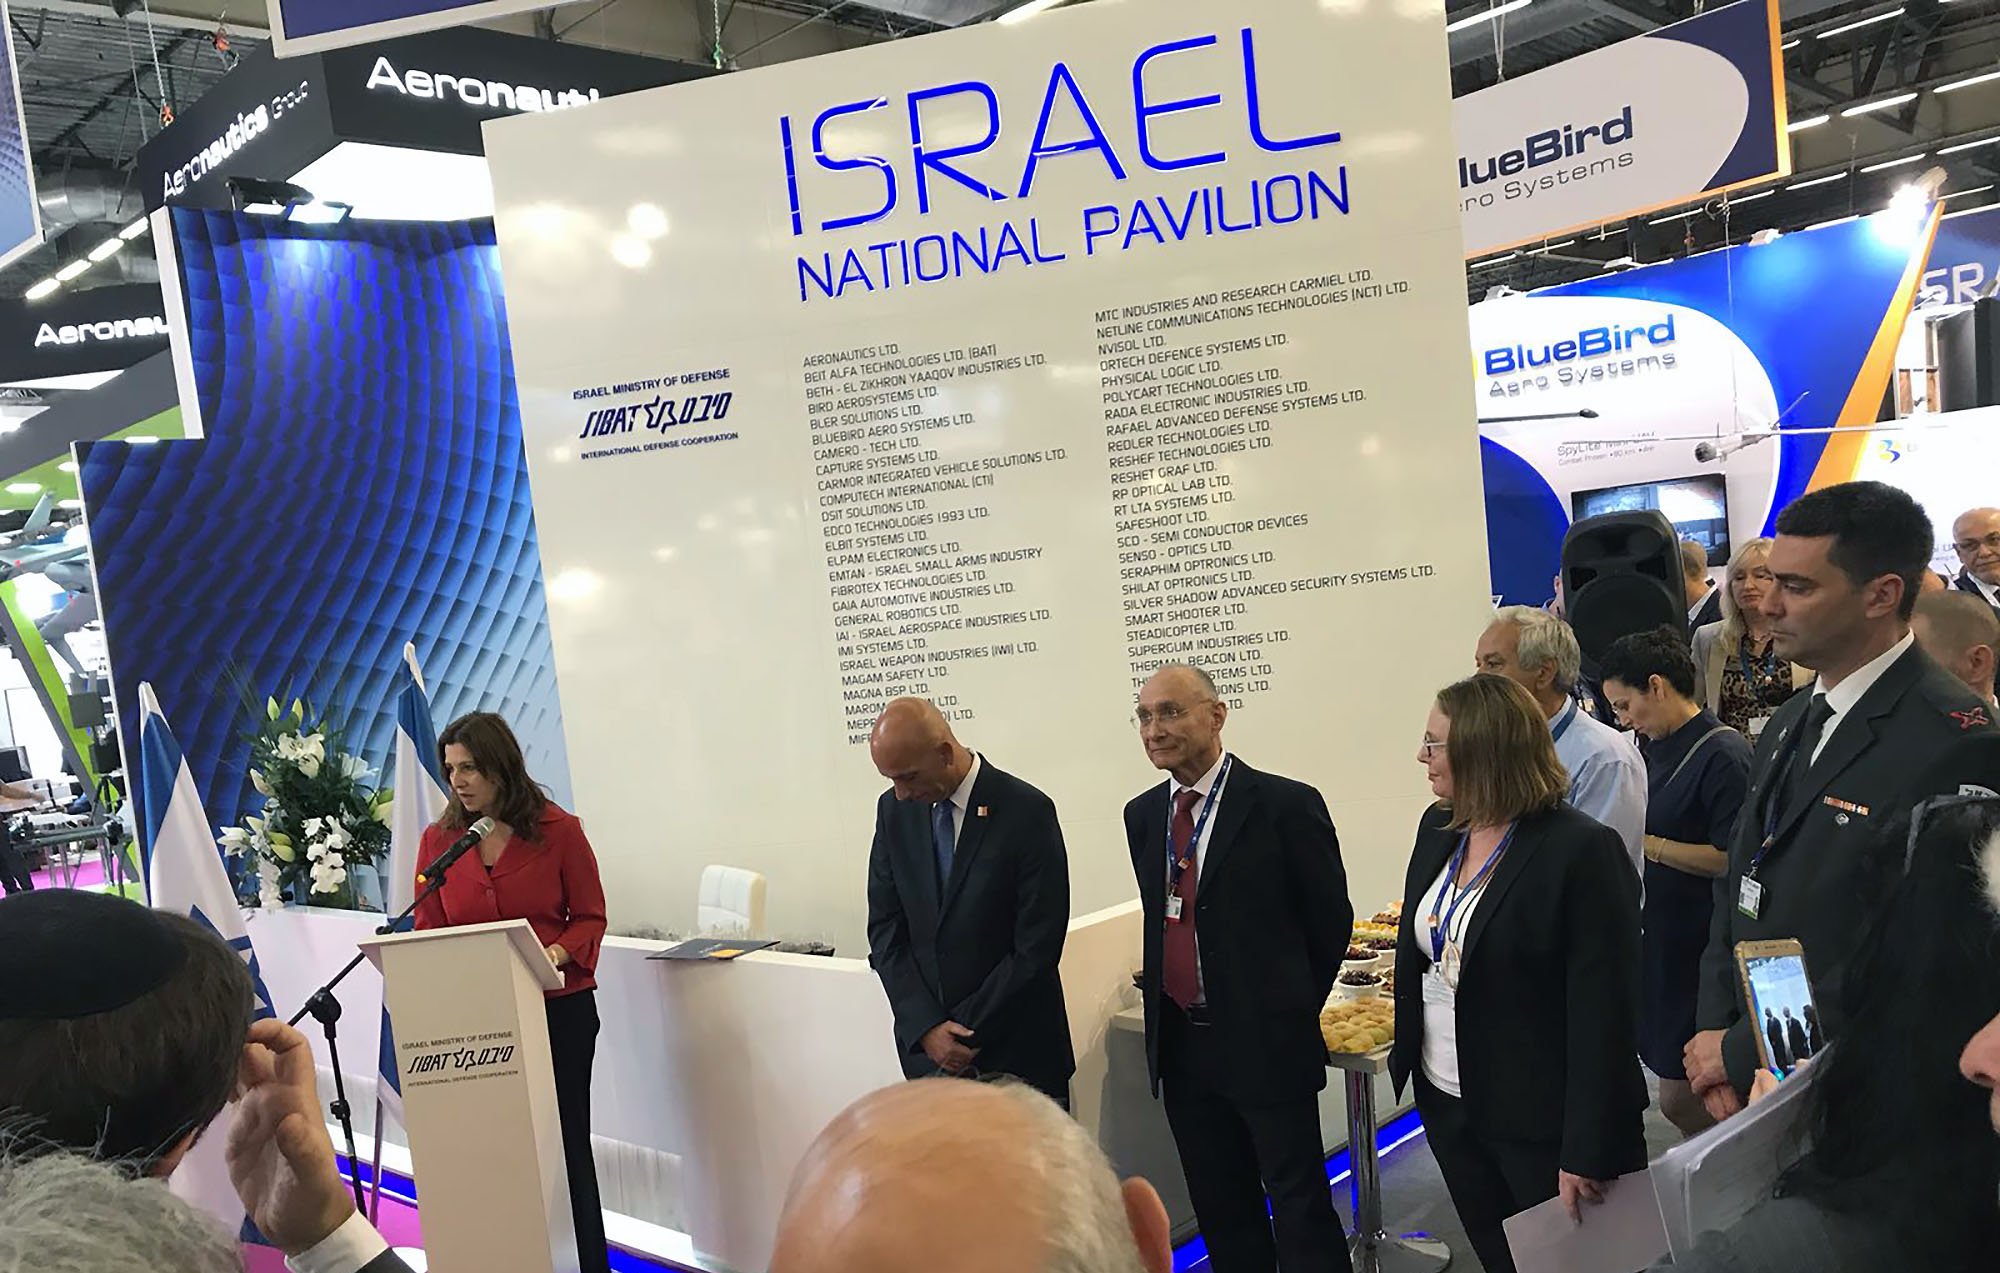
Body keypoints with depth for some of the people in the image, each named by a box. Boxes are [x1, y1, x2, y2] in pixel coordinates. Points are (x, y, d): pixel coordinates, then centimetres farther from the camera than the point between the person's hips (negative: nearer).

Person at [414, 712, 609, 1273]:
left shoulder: (558, 830, -5)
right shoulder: (438, 839, 2)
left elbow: (590, 917, -1)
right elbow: (428, 931, 6)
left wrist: (556, 953, -19)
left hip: (560, 1010, -2)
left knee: (567, 1142, 6)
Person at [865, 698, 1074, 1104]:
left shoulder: (1027, 811, -12)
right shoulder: (894, 810, 3)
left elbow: (1037, 946, -13)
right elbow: (885, 930, 3)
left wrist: (967, 1033, -11)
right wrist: (926, 1027, -8)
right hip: (926, 1046, 4)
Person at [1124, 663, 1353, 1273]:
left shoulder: (1286, 805, -12)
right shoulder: (1142, 815, 6)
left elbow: (1330, 922, -4)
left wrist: (1289, 1011, 3)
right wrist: (1160, 993, 10)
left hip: (1266, 1043, -5)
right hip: (1180, 1045, 6)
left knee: (1299, 1204, 5)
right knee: (1220, 1208, 17)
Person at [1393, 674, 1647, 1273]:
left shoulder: (1582, 849, -20)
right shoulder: (1438, 829, 3)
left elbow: (1602, 1015, -20)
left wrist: (1586, 1154, -20)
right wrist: (1405, 1055, 11)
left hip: (1541, 1119, -6)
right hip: (1448, 1105, 7)